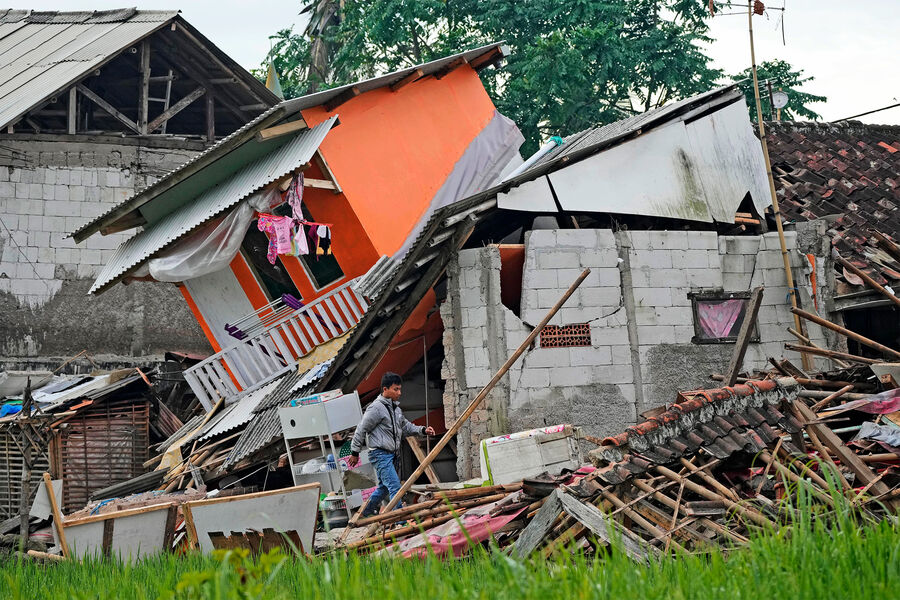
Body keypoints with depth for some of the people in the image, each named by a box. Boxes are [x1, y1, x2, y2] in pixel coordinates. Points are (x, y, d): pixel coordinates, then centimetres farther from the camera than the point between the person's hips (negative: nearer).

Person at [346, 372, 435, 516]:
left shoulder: (395, 407, 13)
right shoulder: (376, 408, -14)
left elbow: (405, 426, 23)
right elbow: (361, 430, -10)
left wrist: (422, 430, 7)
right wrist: (354, 453, -6)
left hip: (392, 454, 9)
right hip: (380, 454, -9)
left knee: (384, 487, 18)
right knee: (395, 486, -15)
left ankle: (366, 512, 35)